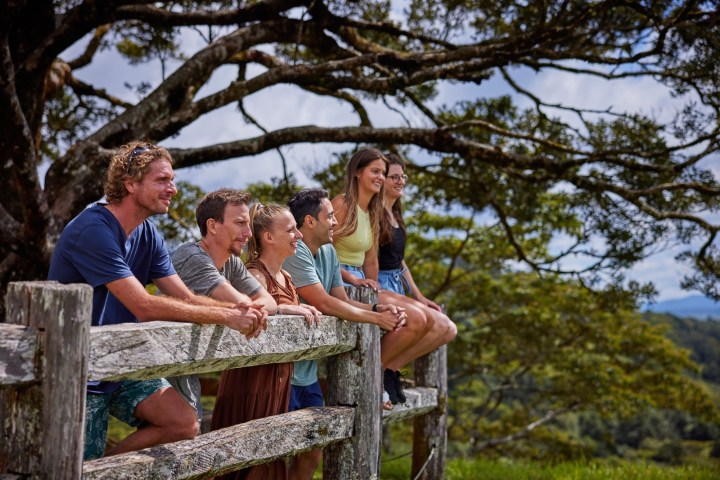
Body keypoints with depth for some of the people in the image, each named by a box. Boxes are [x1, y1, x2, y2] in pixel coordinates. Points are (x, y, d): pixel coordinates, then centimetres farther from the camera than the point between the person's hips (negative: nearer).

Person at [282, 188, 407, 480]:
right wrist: (377, 319, -14)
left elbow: (343, 300, 10)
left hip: (307, 371, 9)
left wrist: (379, 309, -9)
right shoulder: (294, 253, -18)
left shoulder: (328, 251, 9)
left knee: (312, 455, 15)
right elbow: (324, 303, -23)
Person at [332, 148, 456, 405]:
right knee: (415, 318, -28)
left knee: (445, 328, -2)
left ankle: (389, 368, 3)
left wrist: (373, 287, 6)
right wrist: (354, 279, -24)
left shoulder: (373, 213, 20)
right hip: (342, 285, -9)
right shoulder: (342, 204, -7)